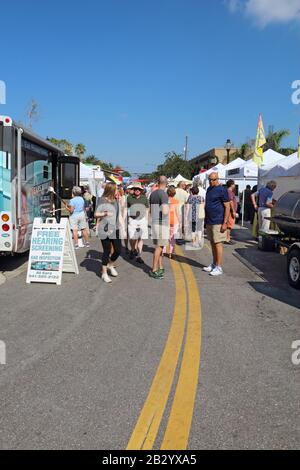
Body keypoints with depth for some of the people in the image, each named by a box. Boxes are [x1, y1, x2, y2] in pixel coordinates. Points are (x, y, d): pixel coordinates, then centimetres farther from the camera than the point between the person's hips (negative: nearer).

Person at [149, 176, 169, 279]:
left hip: (154, 222, 8)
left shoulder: (153, 194, 10)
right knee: (159, 246, -3)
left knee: (160, 246, 16)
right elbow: (165, 212, -24)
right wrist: (168, 209, -3)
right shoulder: (163, 194, -15)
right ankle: (154, 270, 0)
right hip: (161, 223, -8)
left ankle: (160, 267, 23)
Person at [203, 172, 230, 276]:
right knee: (212, 243, 14)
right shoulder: (209, 189, 14)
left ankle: (219, 267, 1)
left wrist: (225, 223, -18)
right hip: (209, 221, 8)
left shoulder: (222, 190, -10)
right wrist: (206, 219, 18)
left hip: (218, 222, -8)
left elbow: (227, 207, -12)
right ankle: (214, 264, 24)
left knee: (218, 244, -4)